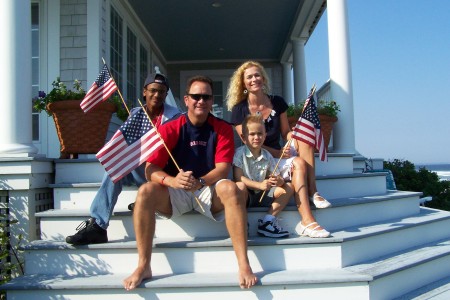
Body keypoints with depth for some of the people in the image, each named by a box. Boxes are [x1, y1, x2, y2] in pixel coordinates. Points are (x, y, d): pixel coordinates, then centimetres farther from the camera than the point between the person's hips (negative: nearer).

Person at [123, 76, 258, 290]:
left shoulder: (223, 129, -1)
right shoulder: (169, 129, -3)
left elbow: (223, 168, -10)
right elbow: (150, 170, -10)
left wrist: (199, 182, -31)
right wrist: (173, 181, -33)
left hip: (210, 191, 0)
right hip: (175, 193, 1)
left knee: (230, 188, -32)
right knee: (145, 192, -28)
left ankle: (243, 265, -34)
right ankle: (143, 266, -22)